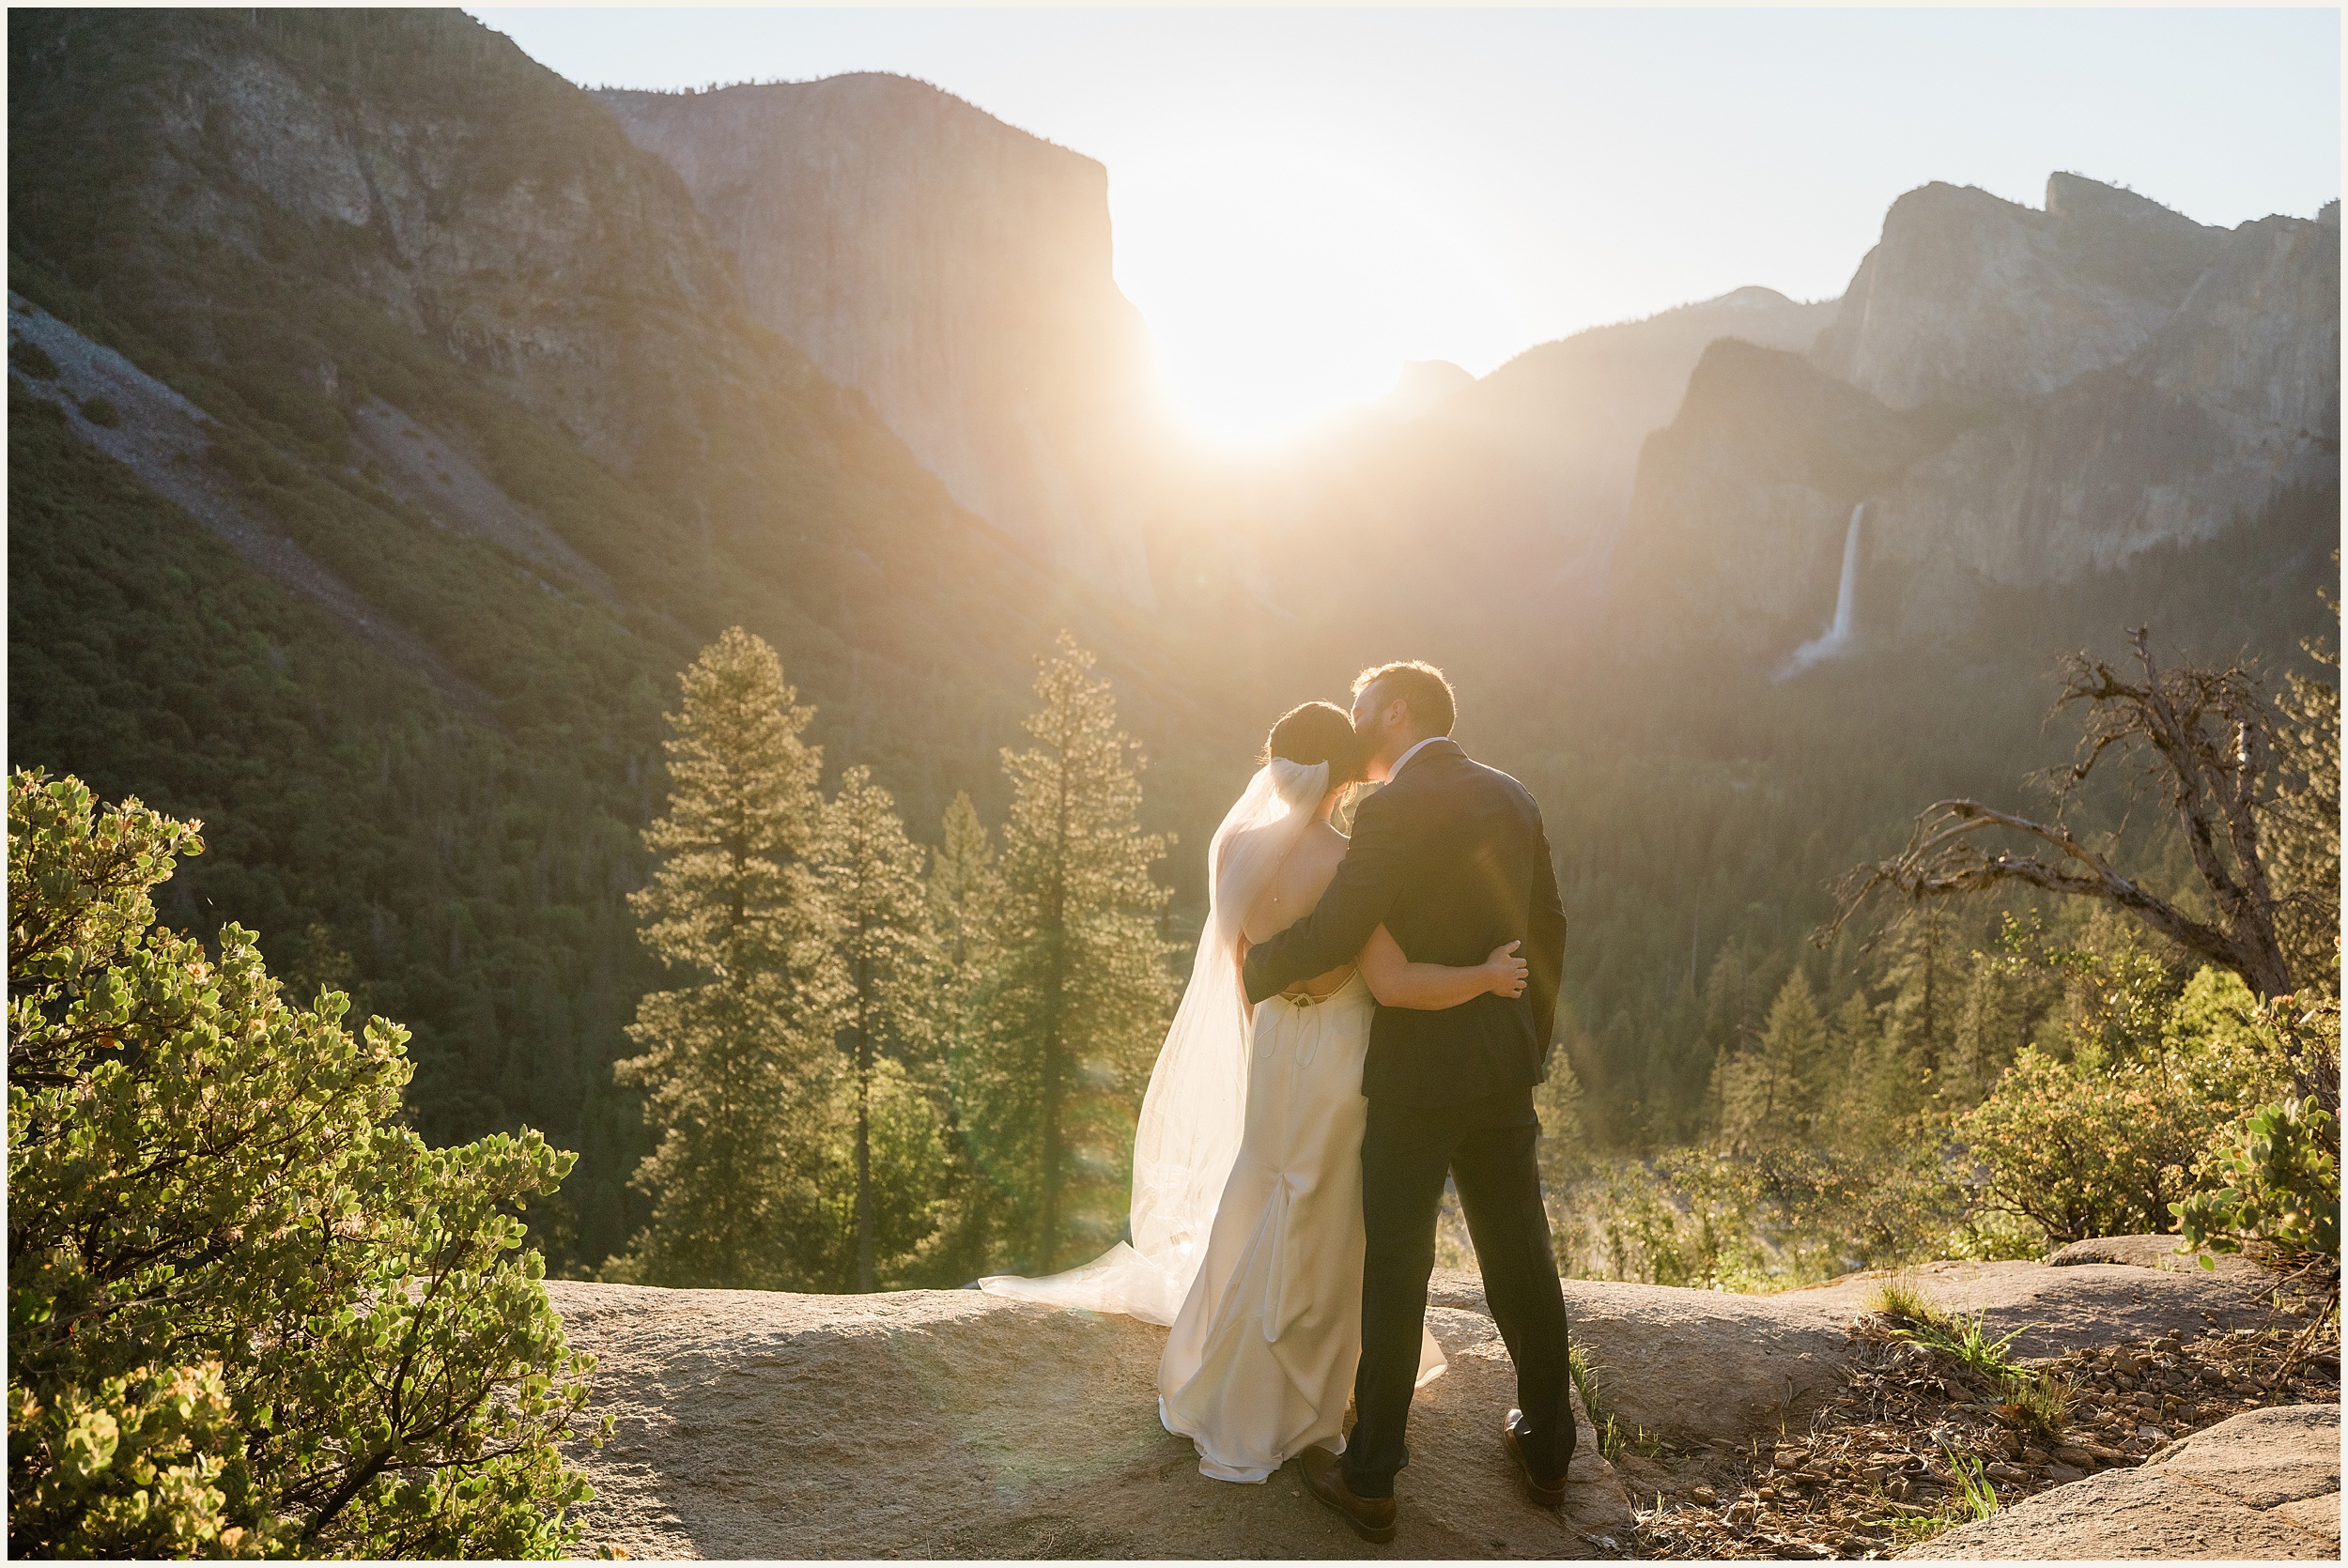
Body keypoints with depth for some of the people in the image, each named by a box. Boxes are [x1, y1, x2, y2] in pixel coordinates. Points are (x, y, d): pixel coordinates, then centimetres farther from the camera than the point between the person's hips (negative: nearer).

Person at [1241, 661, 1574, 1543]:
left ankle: (1369, 1480, 18)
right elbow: (1547, 930, 11)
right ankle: (1545, 1452, 32)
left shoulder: (1395, 810, -18)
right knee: (1521, 1261, 17)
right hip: (1504, 1062, 7)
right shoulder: (1511, 797, 5)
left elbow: (1330, 936, -21)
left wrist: (1252, 972, -1)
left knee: (1395, 1271, 5)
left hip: (1417, 1073, -7)